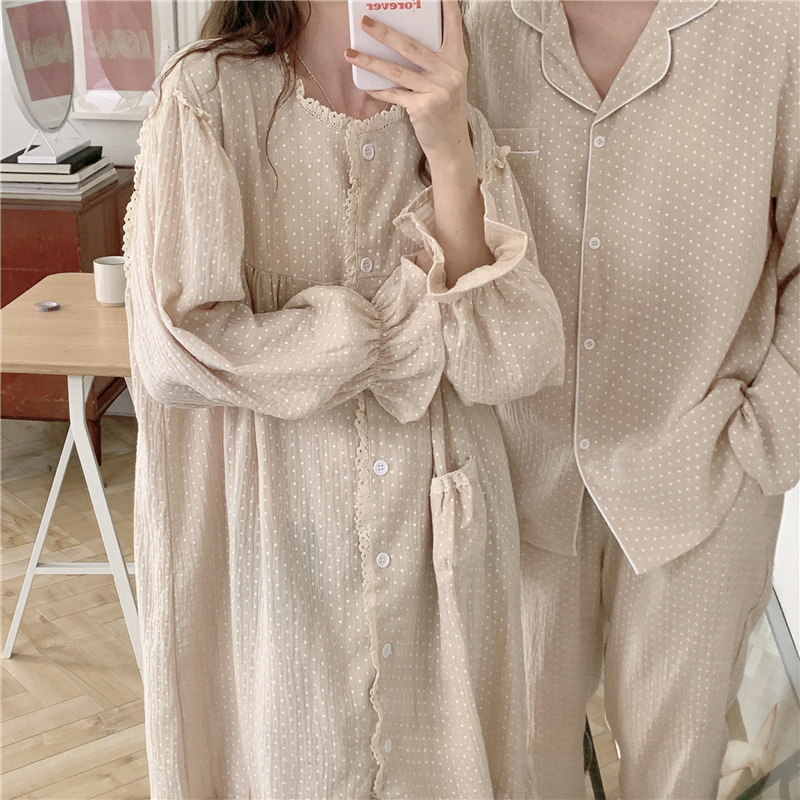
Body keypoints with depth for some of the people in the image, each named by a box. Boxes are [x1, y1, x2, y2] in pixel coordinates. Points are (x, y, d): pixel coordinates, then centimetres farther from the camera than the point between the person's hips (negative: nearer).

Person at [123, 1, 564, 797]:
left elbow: (511, 361, -11)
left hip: (439, 545, 4)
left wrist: (449, 157, -22)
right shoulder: (210, 97, -11)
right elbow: (176, 355, -20)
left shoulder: (462, 128, 1)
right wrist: (418, 322, -13)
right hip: (273, 547, -3)